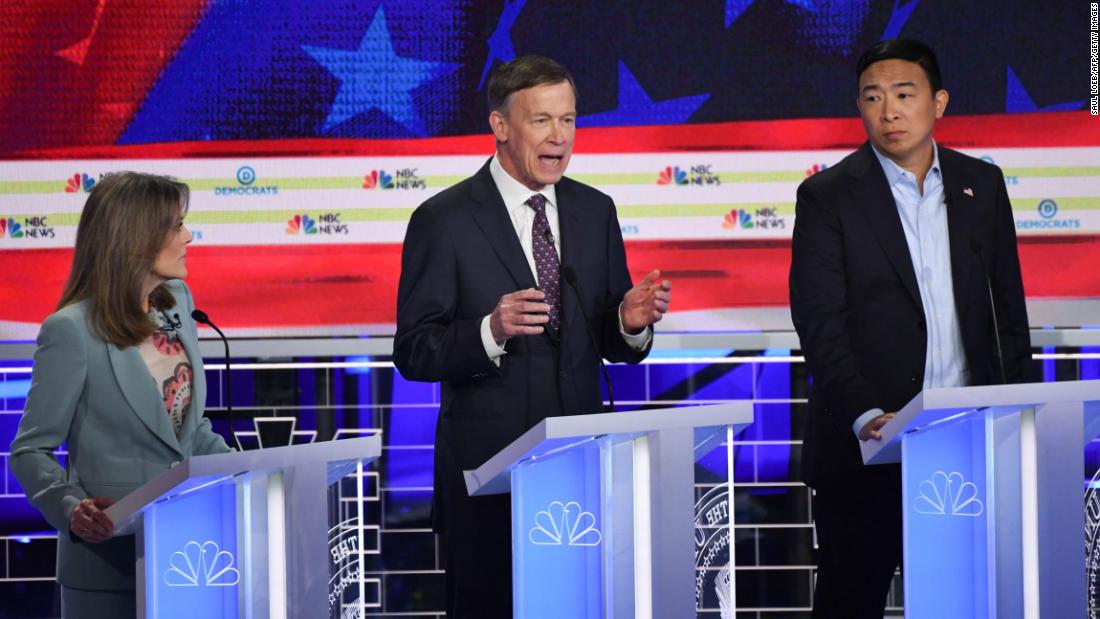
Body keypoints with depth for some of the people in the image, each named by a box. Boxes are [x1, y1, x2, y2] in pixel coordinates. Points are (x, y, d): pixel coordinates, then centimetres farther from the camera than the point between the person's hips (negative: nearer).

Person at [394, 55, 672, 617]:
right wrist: (491, 331, -27)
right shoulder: (444, 221, -7)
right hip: (488, 465, -4)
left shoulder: (595, 212, 8)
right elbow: (413, 353, -10)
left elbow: (610, 342, 11)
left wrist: (631, 322, -12)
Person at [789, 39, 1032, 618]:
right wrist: (864, 416, -22)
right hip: (868, 442, -3)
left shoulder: (982, 184, 10)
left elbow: (1009, 306, 14)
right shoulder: (827, 196, -2)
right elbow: (819, 323, -9)